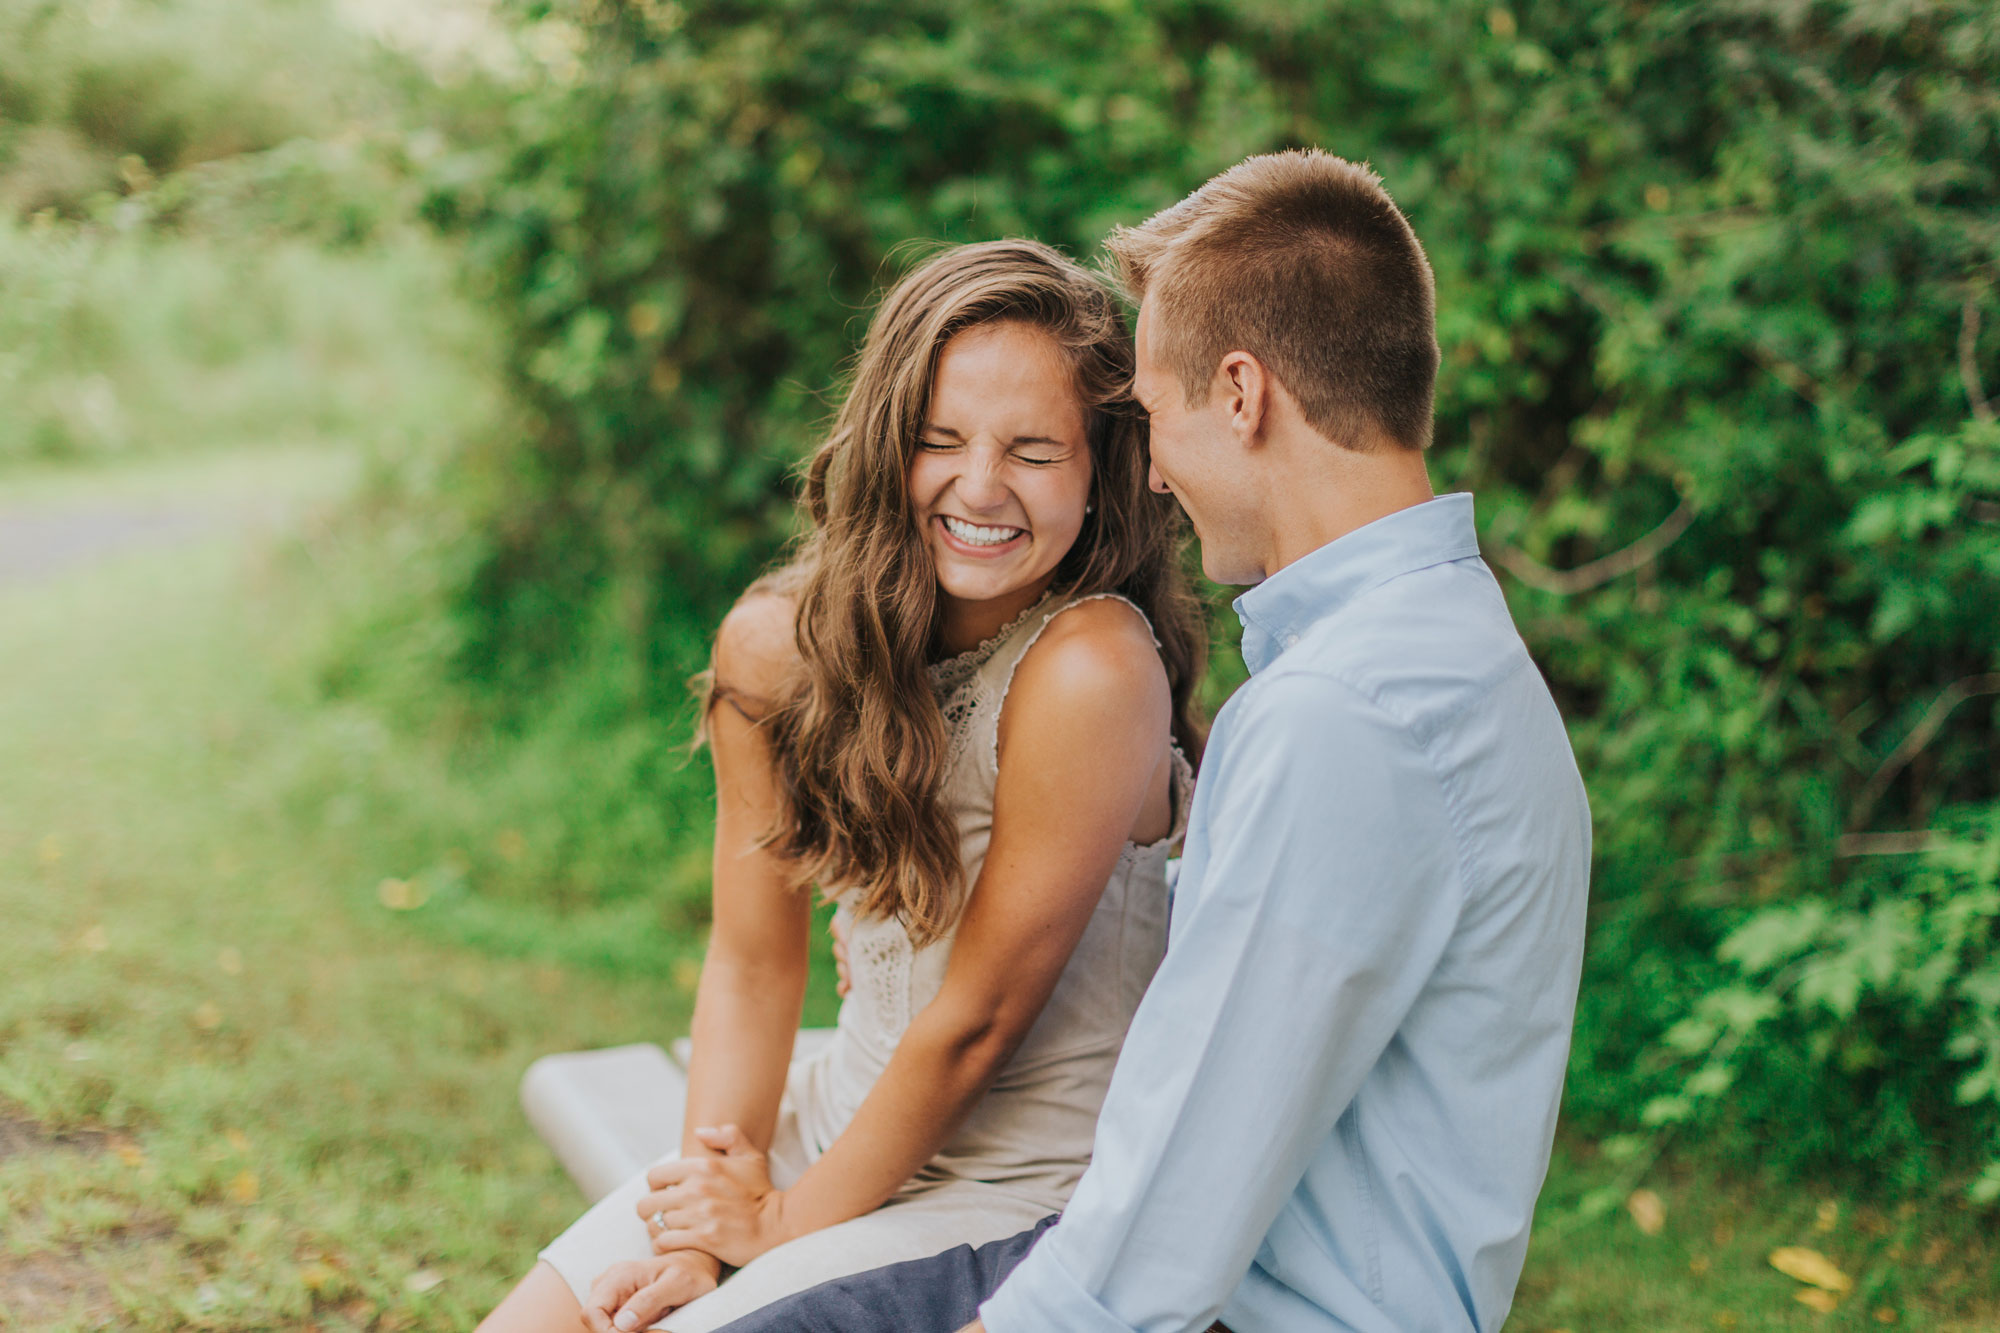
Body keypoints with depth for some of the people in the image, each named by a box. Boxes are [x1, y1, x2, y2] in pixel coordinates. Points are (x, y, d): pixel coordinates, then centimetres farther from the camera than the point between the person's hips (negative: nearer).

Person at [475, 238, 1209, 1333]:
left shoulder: (1092, 673, -24)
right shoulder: (777, 644, -6)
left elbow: (973, 1021, -18)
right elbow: (752, 964, 0)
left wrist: (787, 1222, -7)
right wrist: (704, 1233, -8)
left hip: (1017, 1192, -5)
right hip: (842, 1119, 6)